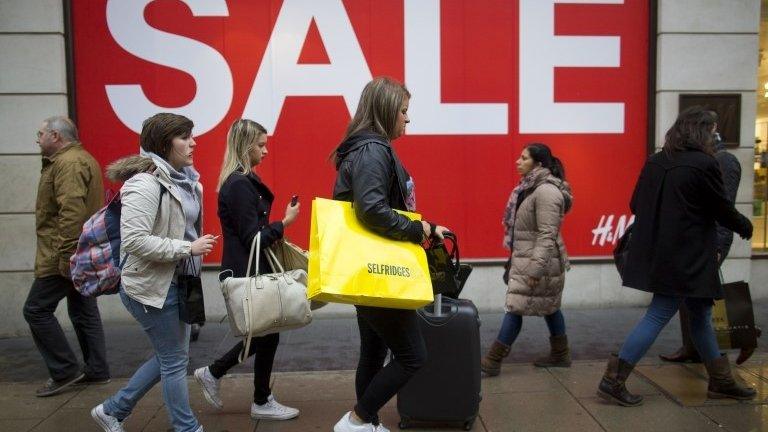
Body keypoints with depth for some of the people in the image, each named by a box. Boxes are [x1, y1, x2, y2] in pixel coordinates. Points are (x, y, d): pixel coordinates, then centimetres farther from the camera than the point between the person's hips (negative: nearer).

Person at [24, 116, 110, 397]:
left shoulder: (68, 163, -15)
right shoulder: (83, 159, 18)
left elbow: (72, 211, -27)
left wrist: (65, 255, -27)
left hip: (63, 257, -10)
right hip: (84, 254, 10)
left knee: (36, 310, -2)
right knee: (84, 311, 13)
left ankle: (65, 371, 2)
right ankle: (97, 370, 20)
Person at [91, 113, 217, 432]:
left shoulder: (182, 179, 7)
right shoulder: (145, 183, -21)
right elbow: (134, 240, -28)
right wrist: (187, 248, -24)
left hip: (175, 282, 9)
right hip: (151, 285, -9)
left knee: (170, 356, 19)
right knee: (175, 360, 4)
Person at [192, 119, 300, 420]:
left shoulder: (241, 181, 11)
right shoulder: (239, 185, -20)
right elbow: (252, 239, -21)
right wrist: (284, 223, -13)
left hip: (249, 270, 10)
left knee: (262, 332, 18)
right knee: (267, 334, 4)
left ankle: (212, 373, 29)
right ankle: (262, 403, 21)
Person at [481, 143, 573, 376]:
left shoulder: (546, 191, -19)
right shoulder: (531, 187, 11)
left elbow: (547, 235, -24)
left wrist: (535, 269, -27)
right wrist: (515, 260, 20)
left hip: (540, 262, -10)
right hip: (526, 259, 10)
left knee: (515, 309, -5)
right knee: (549, 307, 17)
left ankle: (492, 362, 0)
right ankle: (560, 355, 29)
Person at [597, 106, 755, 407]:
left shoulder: (655, 162, 6)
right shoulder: (703, 164, -14)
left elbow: (636, 205, 9)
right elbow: (723, 209, -4)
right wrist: (745, 226, 15)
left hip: (658, 253, 8)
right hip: (685, 257, -8)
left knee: (700, 315, 19)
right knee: (658, 315, -2)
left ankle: (721, 382, 32)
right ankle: (613, 381, -1)